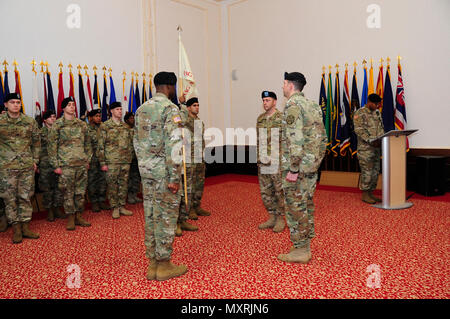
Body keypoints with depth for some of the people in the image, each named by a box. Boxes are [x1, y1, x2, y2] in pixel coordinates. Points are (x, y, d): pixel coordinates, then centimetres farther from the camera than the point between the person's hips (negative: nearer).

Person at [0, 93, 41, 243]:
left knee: (25, 197, 7)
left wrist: (35, 160, 7)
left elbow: (36, 142, 12)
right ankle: (16, 229, 13)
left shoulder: (30, 122, 5)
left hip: (27, 166, 2)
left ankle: (25, 227, 16)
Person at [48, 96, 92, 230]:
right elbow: (52, 146, -2)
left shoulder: (82, 124, 12)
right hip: (66, 165, -4)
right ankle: (70, 218, 12)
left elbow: (88, 143, 17)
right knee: (68, 193, 1)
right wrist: (56, 165, -7)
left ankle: (79, 216, 20)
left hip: (82, 164, 4)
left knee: (81, 192, 8)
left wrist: (88, 160, 11)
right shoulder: (57, 125, 0)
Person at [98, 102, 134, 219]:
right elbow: (101, 146, -4)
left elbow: (130, 143, 18)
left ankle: (122, 206, 18)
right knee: (112, 184, 0)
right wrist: (103, 163, -9)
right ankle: (115, 208, 11)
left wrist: (130, 158, 11)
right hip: (112, 161, -4)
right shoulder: (105, 126, -1)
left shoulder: (125, 126, 13)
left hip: (125, 161, 5)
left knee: (124, 184, 8)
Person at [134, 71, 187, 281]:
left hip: (146, 170, 8)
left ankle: (152, 264, 20)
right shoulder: (170, 109, -11)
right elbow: (173, 145, -19)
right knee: (166, 216, 1)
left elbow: (137, 142, 17)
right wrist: (174, 177, -17)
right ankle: (164, 265, 10)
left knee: (151, 215, 11)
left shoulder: (141, 109, 14)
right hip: (164, 171, -8)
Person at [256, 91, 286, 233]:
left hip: (277, 163, -6)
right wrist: (258, 158, 14)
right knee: (265, 192, 11)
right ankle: (272, 218, 24)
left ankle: (280, 219, 14)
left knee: (280, 192, 2)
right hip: (263, 163, 6)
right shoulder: (260, 119, 12)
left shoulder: (282, 118, -6)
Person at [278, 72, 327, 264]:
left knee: (295, 206, -2)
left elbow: (295, 139, -21)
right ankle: (305, 245, 26)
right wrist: (315, 160, 21)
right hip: (312, 162, 10)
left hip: (298, 164, -9)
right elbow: (322, 136, 17)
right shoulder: (312, 104, 16)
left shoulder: (293, 105, -13)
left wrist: (293, 169, -21)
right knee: (306, 204, 15)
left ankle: (300, 251, 6)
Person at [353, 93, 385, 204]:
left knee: (375, 172, 10)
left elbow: (381, 128, 18)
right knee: (367, 172, -5)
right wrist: (371, 141, -22)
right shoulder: (360, 113, -8)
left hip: (377, 147, 8)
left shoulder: (377, 113, 15)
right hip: (365, 148, -7)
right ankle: (365, 195, 5)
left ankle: (371, 193, 19)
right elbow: (359, 130, -16)